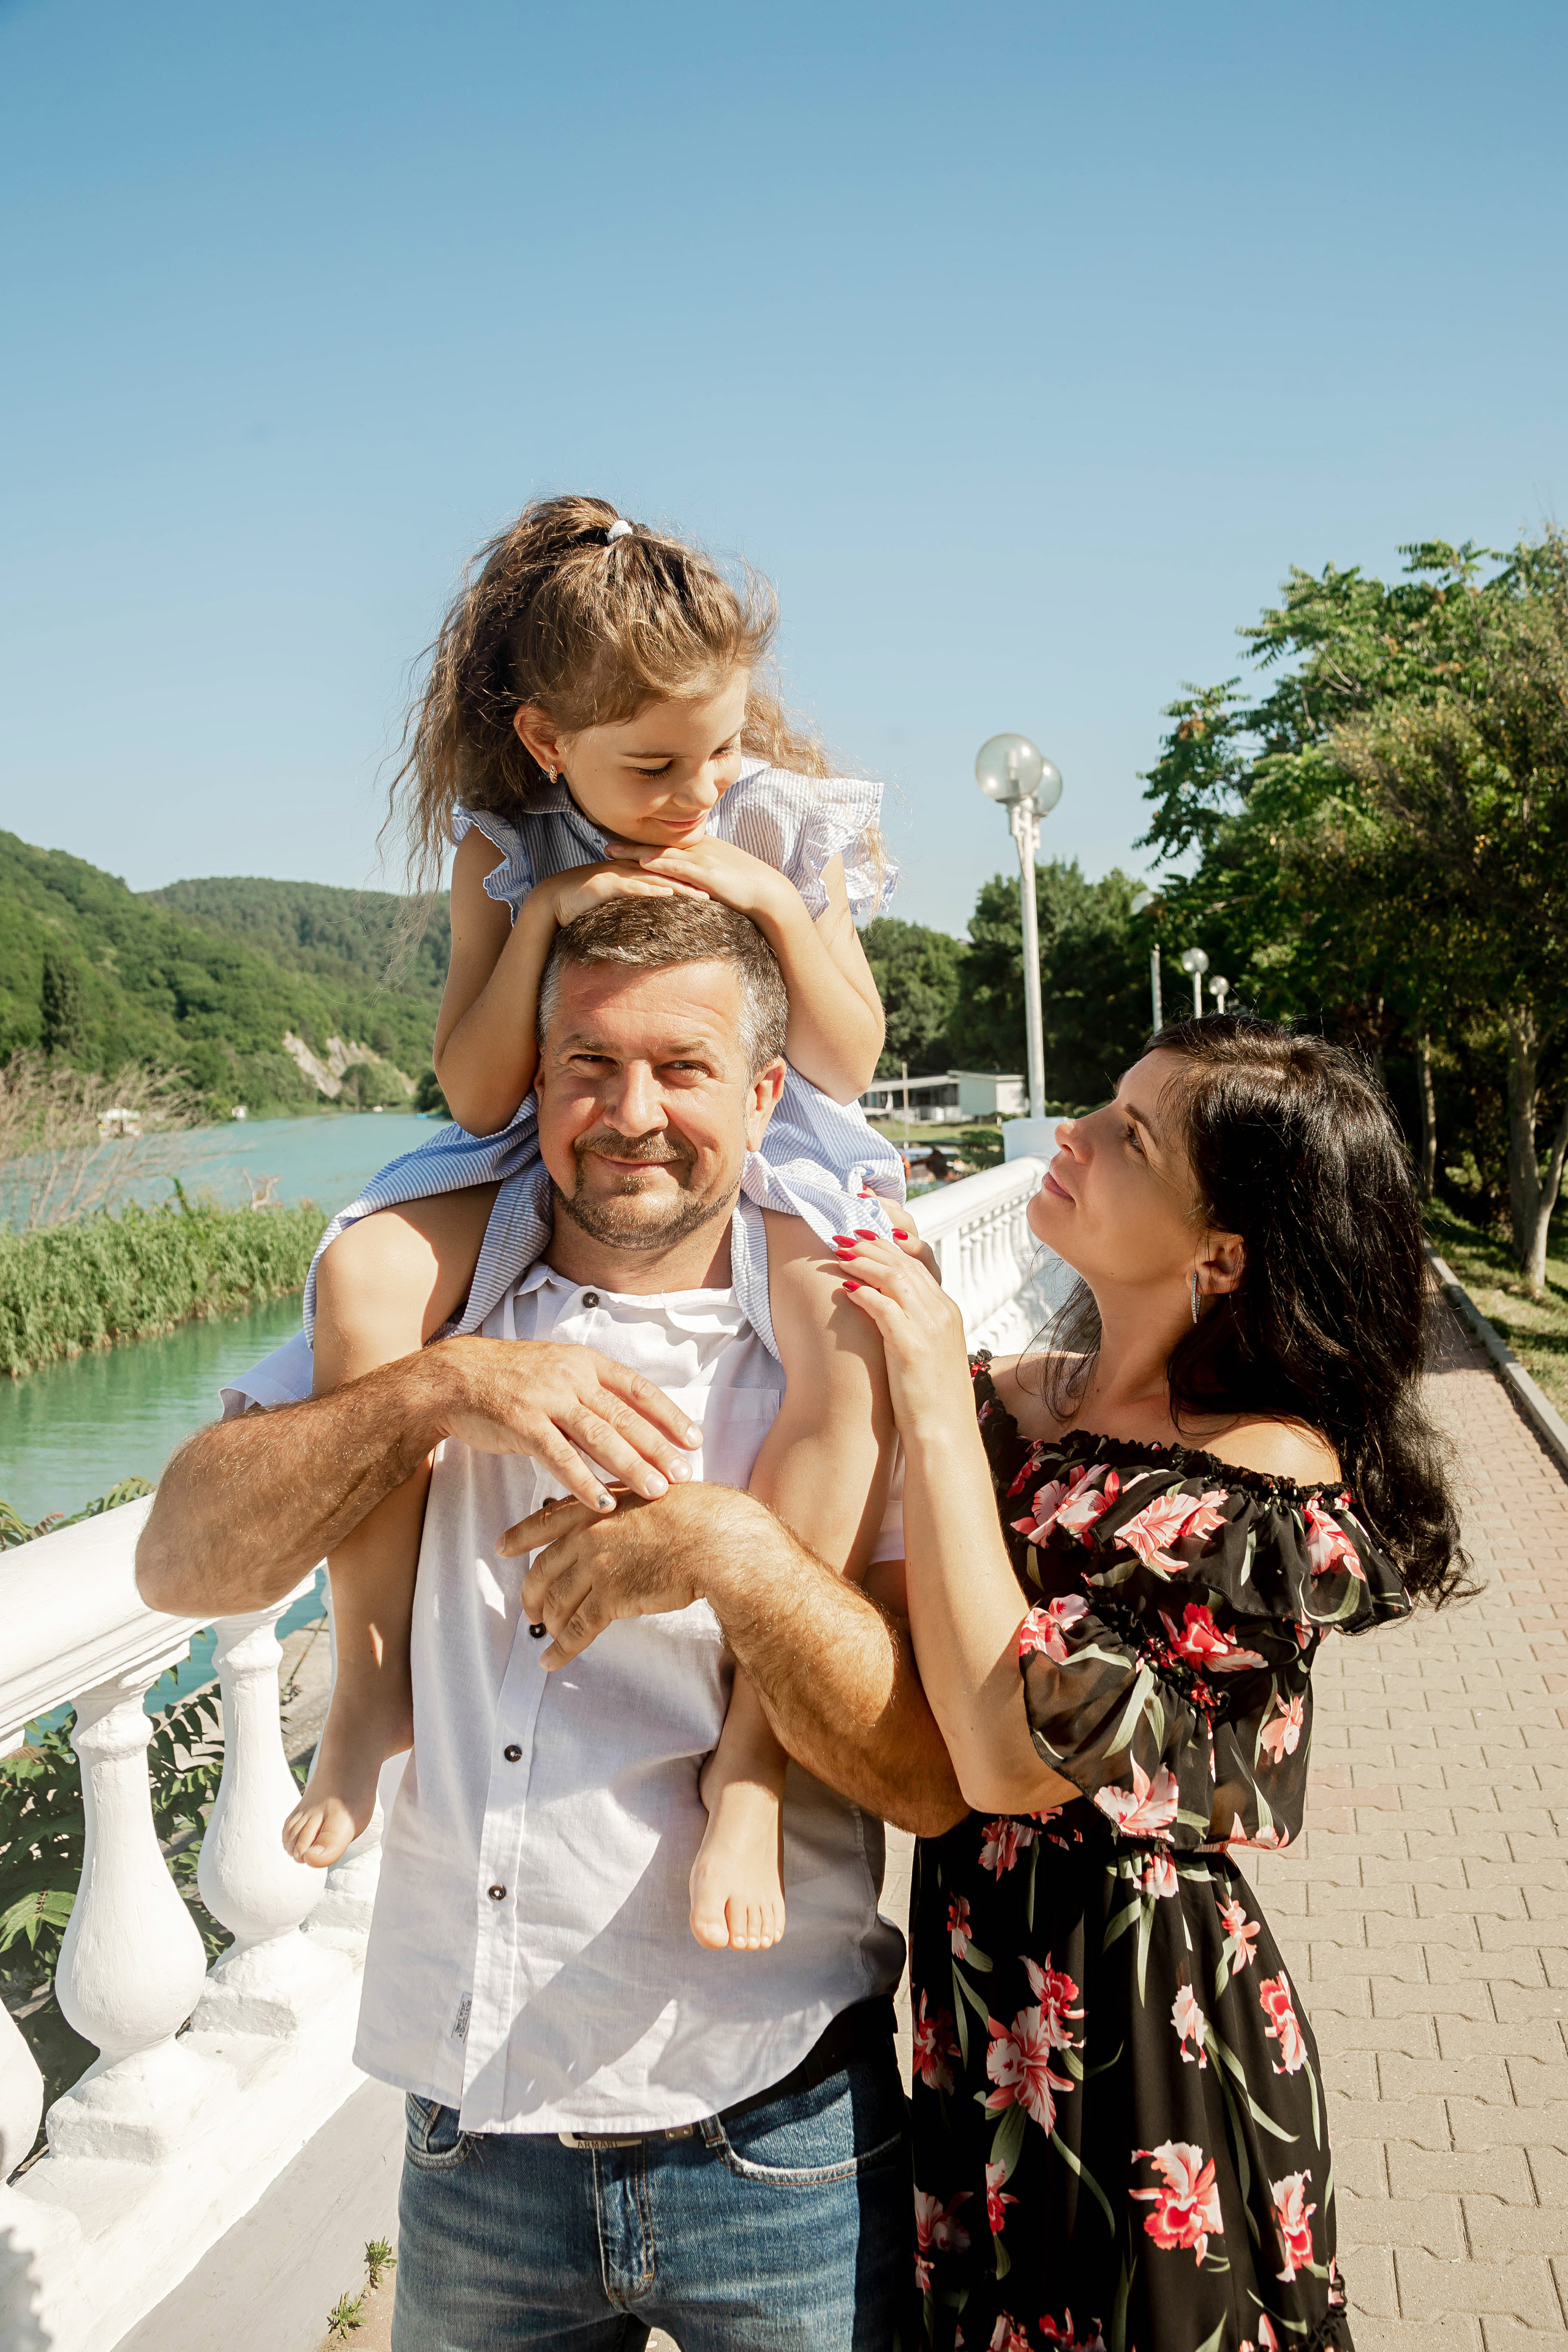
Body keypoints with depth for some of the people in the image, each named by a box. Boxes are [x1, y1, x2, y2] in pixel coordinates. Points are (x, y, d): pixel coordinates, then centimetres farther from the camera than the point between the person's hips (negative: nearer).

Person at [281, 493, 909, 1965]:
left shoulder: (791, 830, -4)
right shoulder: (507, 849, -3)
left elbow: (850, 1062, -5)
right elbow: (475, 1091, -8)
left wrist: (782, 907, -19)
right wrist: (538, 919, -20)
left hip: (761, 1148, -1)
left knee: (855, 1336, -35)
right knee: (365, 1278, -28)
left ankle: (752, 1758, -28)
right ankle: (371, 1680, -14)